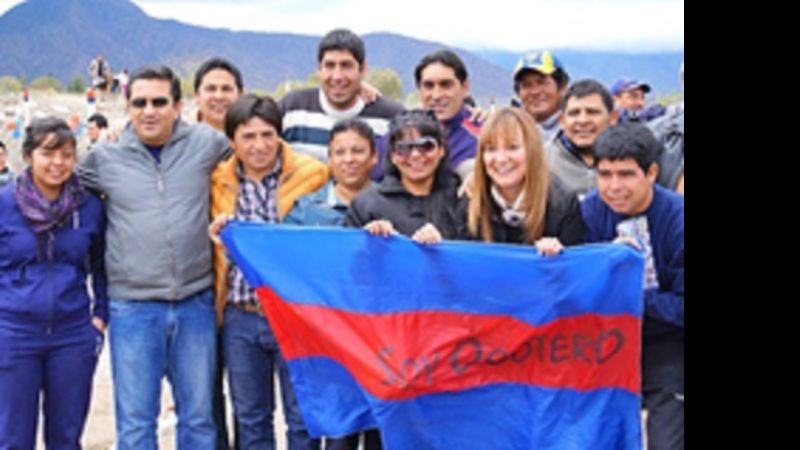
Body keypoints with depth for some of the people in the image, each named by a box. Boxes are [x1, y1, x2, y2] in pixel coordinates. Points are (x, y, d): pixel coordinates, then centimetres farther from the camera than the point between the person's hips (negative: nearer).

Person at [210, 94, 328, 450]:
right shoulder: (218, 182, 7)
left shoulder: (311, 175, -3)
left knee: (303, 417, 5)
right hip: (240, 317, 3)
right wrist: (216, 235, -2)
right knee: (250, 418, 14)